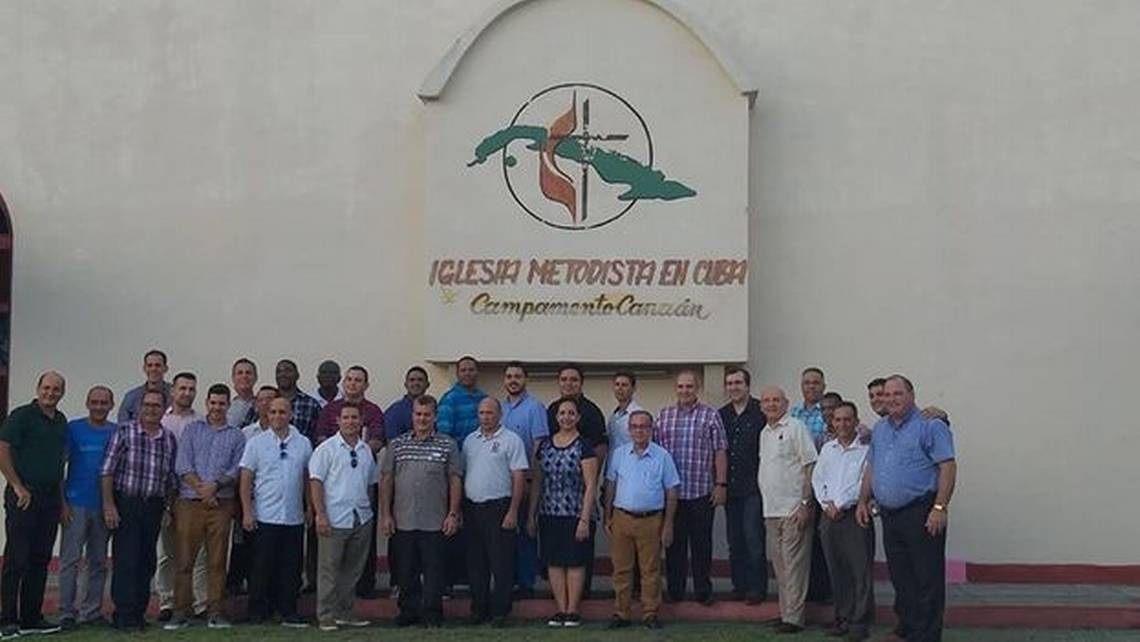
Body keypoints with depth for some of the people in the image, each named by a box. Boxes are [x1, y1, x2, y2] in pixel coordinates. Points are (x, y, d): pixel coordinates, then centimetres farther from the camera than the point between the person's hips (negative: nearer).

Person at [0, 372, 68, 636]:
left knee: (40, 560, 9)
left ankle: (32, 618, 15)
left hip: (50, 498, 7)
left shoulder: (62, 422, 14)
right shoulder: (22, 416, -7)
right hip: (23, 497, -7)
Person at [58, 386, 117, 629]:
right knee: (70, 559, -5)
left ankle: (92, 610, 18)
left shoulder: (116, 432, 6)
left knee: (99, 562, 9)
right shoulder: (73, 428, -1)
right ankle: (67, 612, -1)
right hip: (77, 504, -3)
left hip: (104, 506, 3)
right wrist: (62, 502, -8)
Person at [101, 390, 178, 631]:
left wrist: (170, 508, 9)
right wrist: (109, 505, -11)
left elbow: (172, 479, 14)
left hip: (154, 507, 4)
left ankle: (138, 612, 18)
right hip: (126, 504, -4)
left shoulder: (170, 439, 9)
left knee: (147, 563, 8)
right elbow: (107, 471, -6)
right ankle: (123, 615, -1)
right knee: (126, 561, -6)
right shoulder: (124, 432, -2)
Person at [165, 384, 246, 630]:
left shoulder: (236, 436, 13)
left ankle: (216, 612, 7)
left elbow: (237, 469, 2)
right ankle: (181, 612, 4)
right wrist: (200, 488, -11)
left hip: (221, 503, 0)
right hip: (190, 501, 0)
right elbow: (182, 464, 1)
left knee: (217, 561, 1)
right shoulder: (192, 430, 12)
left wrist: (215, 485, -14)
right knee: (184, 559, -1)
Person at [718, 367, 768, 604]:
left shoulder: (761, 412, -6)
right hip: (730, 487, 5)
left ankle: (757, 588, 1)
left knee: (753, 536, -6)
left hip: (753, 487, -5)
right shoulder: (721, 415, 11)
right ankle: (739, 586, 17)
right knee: (734, 539, 9)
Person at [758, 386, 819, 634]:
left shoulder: (796, 428, -7)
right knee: (779, 565, 12)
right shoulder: (765, 433, 17)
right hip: (771, 510, 8)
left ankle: (794, 617, -3)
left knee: (794, 564, -6)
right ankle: (785, 612, 19)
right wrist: (767, 506, 15)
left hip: (793, 509, -8)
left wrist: (806, 503, -18)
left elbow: (810, 467, -12)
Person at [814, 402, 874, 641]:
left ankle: (860, 621, 2)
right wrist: (826, 504, -1)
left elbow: (864, 484, -11)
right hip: (829, 515, 5)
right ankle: (843, 617, 17)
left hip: (854, 514, -5)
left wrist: (840, 505, -10)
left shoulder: (866, 448, -4)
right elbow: (817, 479, 13)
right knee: (837, 570, 9)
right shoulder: (827, 449, 14)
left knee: (860, 570, -4)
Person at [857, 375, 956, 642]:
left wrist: (940, 507, -19)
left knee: (927, 580, -3)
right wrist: (863, 501, 16)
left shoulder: (930, 425, -8)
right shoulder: (880, 429, 16)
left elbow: (948, 467, -13)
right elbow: (871, 468, 23)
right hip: (890, 514, 7)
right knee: (900, 577, 14)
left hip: (921, 513, -7)